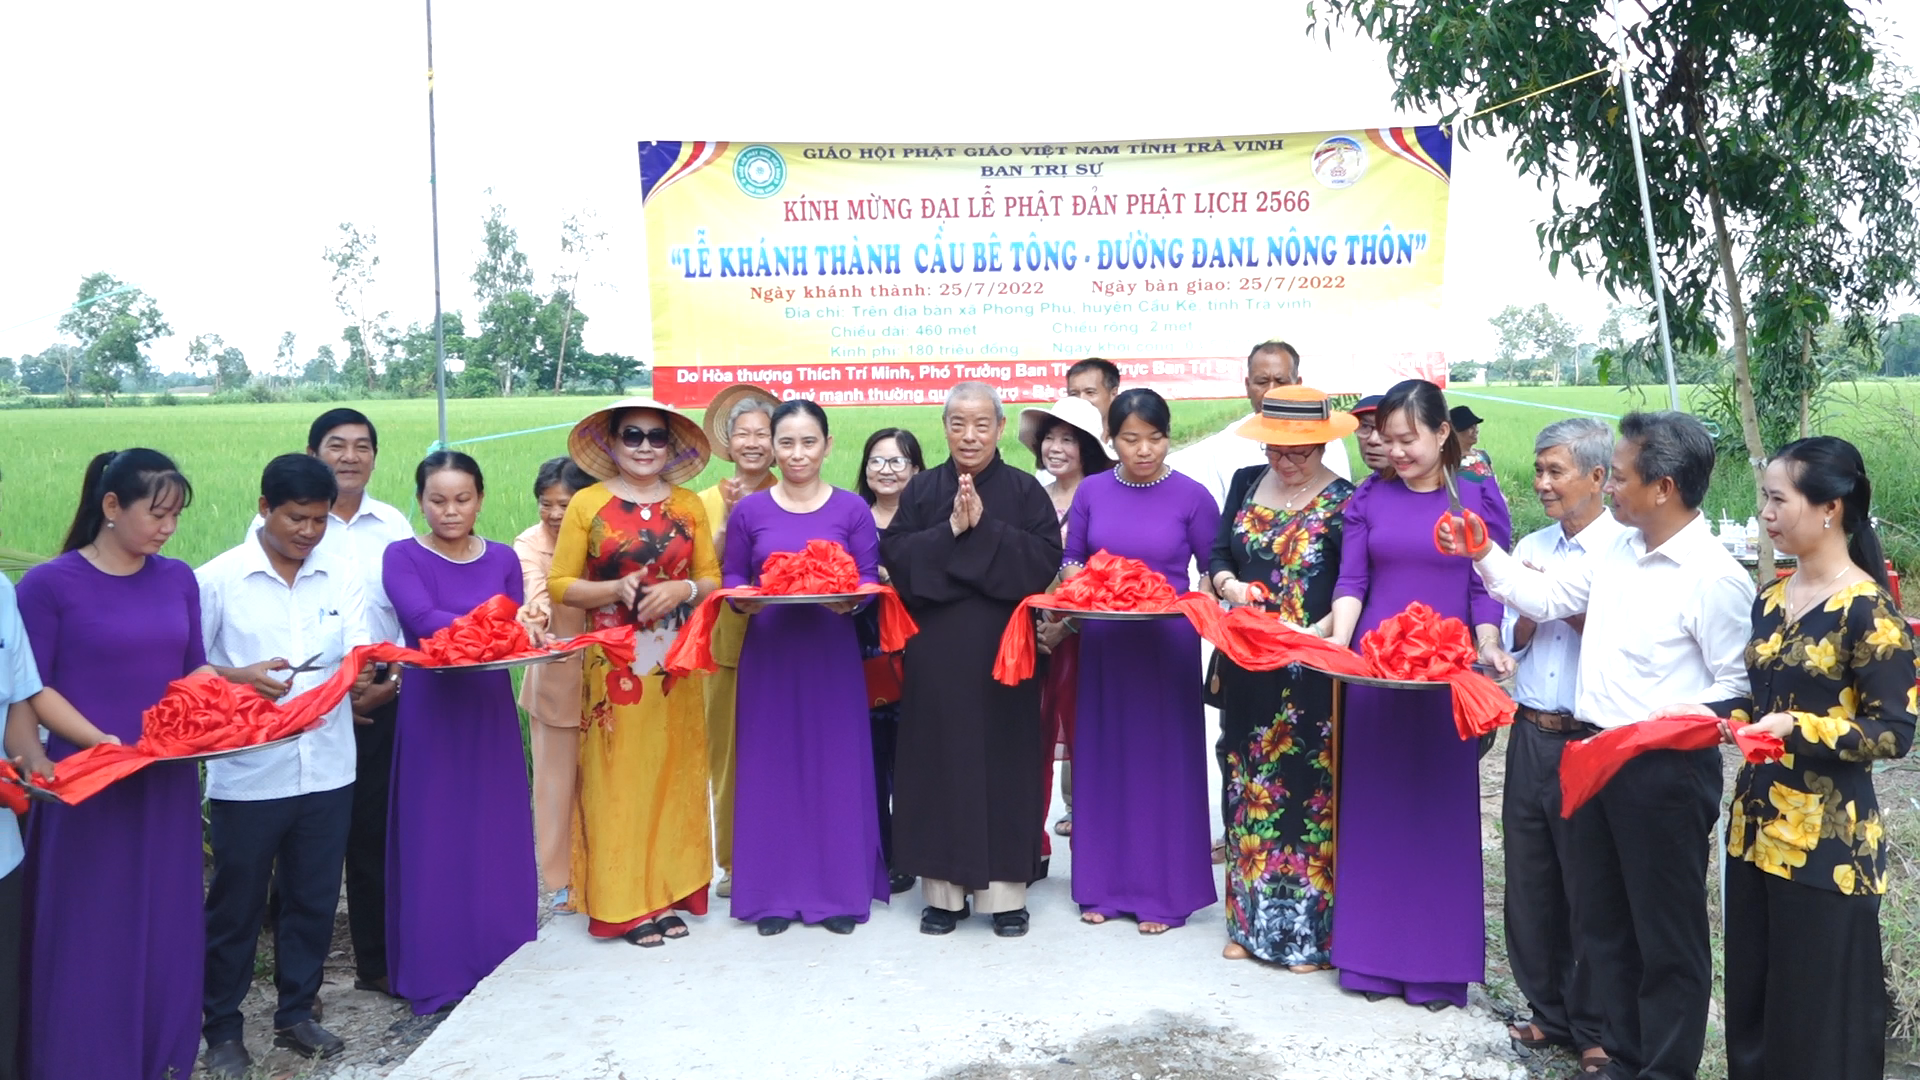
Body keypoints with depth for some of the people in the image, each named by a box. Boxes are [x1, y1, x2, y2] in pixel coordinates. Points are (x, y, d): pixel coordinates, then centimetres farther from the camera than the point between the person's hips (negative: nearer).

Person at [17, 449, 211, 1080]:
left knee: (166, 930, 12)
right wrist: (99, 740, -22)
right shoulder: (50, 584, -7)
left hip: (168, 782, 4)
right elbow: (31, 688, -10)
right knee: (89, 934, 5)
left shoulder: (178, 580, 6)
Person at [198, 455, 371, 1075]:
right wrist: (240, 676, -21)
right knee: (234, 906, 10)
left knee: (312, 901, 13)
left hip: (327, 769, 3)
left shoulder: (343, 577, 4)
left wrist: (368, 670, -24)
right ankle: (222, 1029, 27)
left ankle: (296, 1014, 31)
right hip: (246, 774, -3)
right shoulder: (218, 579, -5)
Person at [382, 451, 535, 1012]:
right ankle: (436, 974, 13)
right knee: (435, 842, 1)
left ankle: (499, 963, 22)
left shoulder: (503, 559, 8)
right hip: (431, 711, -3)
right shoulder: (403, 557, -2)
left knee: (498, 836, 8)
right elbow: (422, 619, -18)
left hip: (491, 712, 3)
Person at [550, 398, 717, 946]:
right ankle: (624, 902, 10)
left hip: (675, 661, 3)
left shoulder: (689, 505, 7)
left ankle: (669, 891, 19)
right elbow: (559, 584, -1)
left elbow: (712, 578, 9)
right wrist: (616, 589, -15)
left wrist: (682, 589, -12)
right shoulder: (587, 503, 1)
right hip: (613, 661, -2)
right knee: (617, 776, 0)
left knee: (673, 774, 7)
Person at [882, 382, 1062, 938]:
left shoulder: (1025, 490, 4)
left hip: (1002, 648, -1)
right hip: (936, 649, 1)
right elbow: (894, 555, -3)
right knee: (940, 760, 4)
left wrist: (984, 528, -15)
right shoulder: (921, 490, 8)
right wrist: (950, 530, -14)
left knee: (1002, 761, 2)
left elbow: (1046, 558, -8)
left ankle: (1005, 892, 12)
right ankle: (943, 890, 14)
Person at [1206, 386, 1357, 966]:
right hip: (1246, 666, 5)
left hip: (1310, 675, -5)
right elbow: (1217, 551, 11)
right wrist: (1228, 584, -9)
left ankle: (1308, 928, 14)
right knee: (1248, 789, 11)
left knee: (1306, 794, 1)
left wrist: (1317, 632, -25)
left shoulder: (1343, 502, -6)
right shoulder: (1246, 483, 9)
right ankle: (1250, 919, 24)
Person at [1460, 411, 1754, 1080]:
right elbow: (1545, 598, 15)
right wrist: (1483, 555, 5)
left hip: (1665, 770, -8)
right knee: (1601, 918, 19)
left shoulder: (1714, 578, -17)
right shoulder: (1619, 551, 6)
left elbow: (1737, 686, -15)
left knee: (1667, 935, 7)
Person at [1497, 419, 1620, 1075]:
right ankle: (1548, 1012, 29)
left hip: (1589, 741, -6)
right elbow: (1514, 642, 11)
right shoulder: (1532, 548, 10)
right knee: (1530, 880, 13)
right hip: (1530, 736, 6)